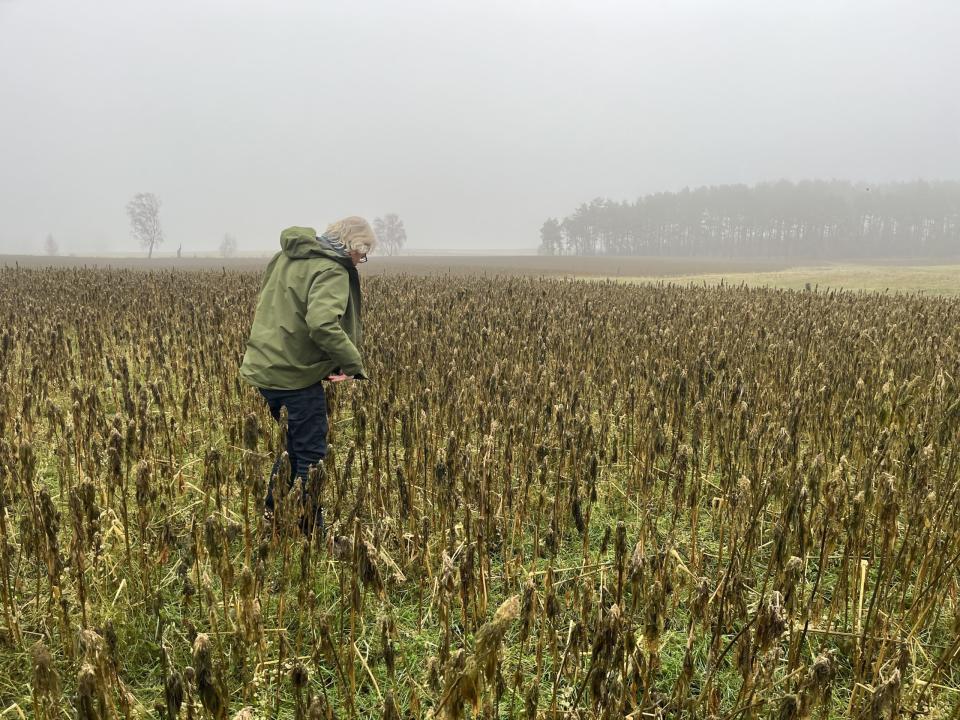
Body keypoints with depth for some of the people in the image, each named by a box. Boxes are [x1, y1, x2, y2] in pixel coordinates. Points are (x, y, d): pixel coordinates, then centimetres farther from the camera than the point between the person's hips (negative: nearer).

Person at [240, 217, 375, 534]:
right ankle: (309, 530, 10)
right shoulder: (332, 271, -16)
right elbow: (323, 325, -32)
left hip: (262, 366, 9)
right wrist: (354, 364, -21)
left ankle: (273, 514, 32)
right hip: (296, 375, -9)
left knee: (293, 446, 23)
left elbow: (265, 306, 21)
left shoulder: (286, 256, 12)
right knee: (310, 455, 3)